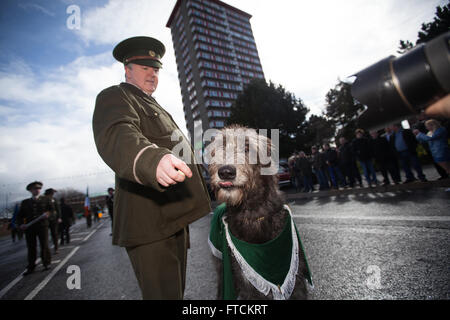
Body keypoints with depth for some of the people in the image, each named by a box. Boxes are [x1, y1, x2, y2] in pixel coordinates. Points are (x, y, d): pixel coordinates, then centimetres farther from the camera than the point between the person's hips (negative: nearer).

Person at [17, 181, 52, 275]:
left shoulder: (45, 200, 9)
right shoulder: (25, 202, 12)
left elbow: (52, 209, 9)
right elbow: (20, 215, 14)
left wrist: (48, 213, -12)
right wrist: (20, 224, -3)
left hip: (42, 226, -1)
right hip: (29, 227, 2)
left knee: (44, 245, 0)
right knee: (31, 247, 5)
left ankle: (47, 263, 14)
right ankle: (31, 267, 16)